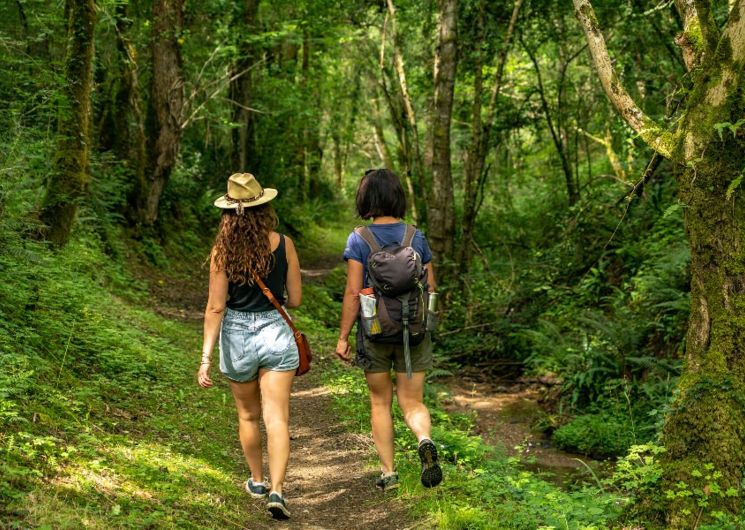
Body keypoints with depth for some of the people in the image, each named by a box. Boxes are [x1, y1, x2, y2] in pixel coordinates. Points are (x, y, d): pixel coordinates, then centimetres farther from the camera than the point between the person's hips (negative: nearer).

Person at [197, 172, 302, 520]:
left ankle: (257, 481, 35)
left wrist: (205, 358, -8)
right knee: (277, 419, -1)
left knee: (248, 416, 20)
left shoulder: (223, 250, -9)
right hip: (276, 334, -1)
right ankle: (277, 490, -15)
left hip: (237, 337, 1)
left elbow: (216, 308, -10)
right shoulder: (283, 244, -6)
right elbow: (295, 299, 1)